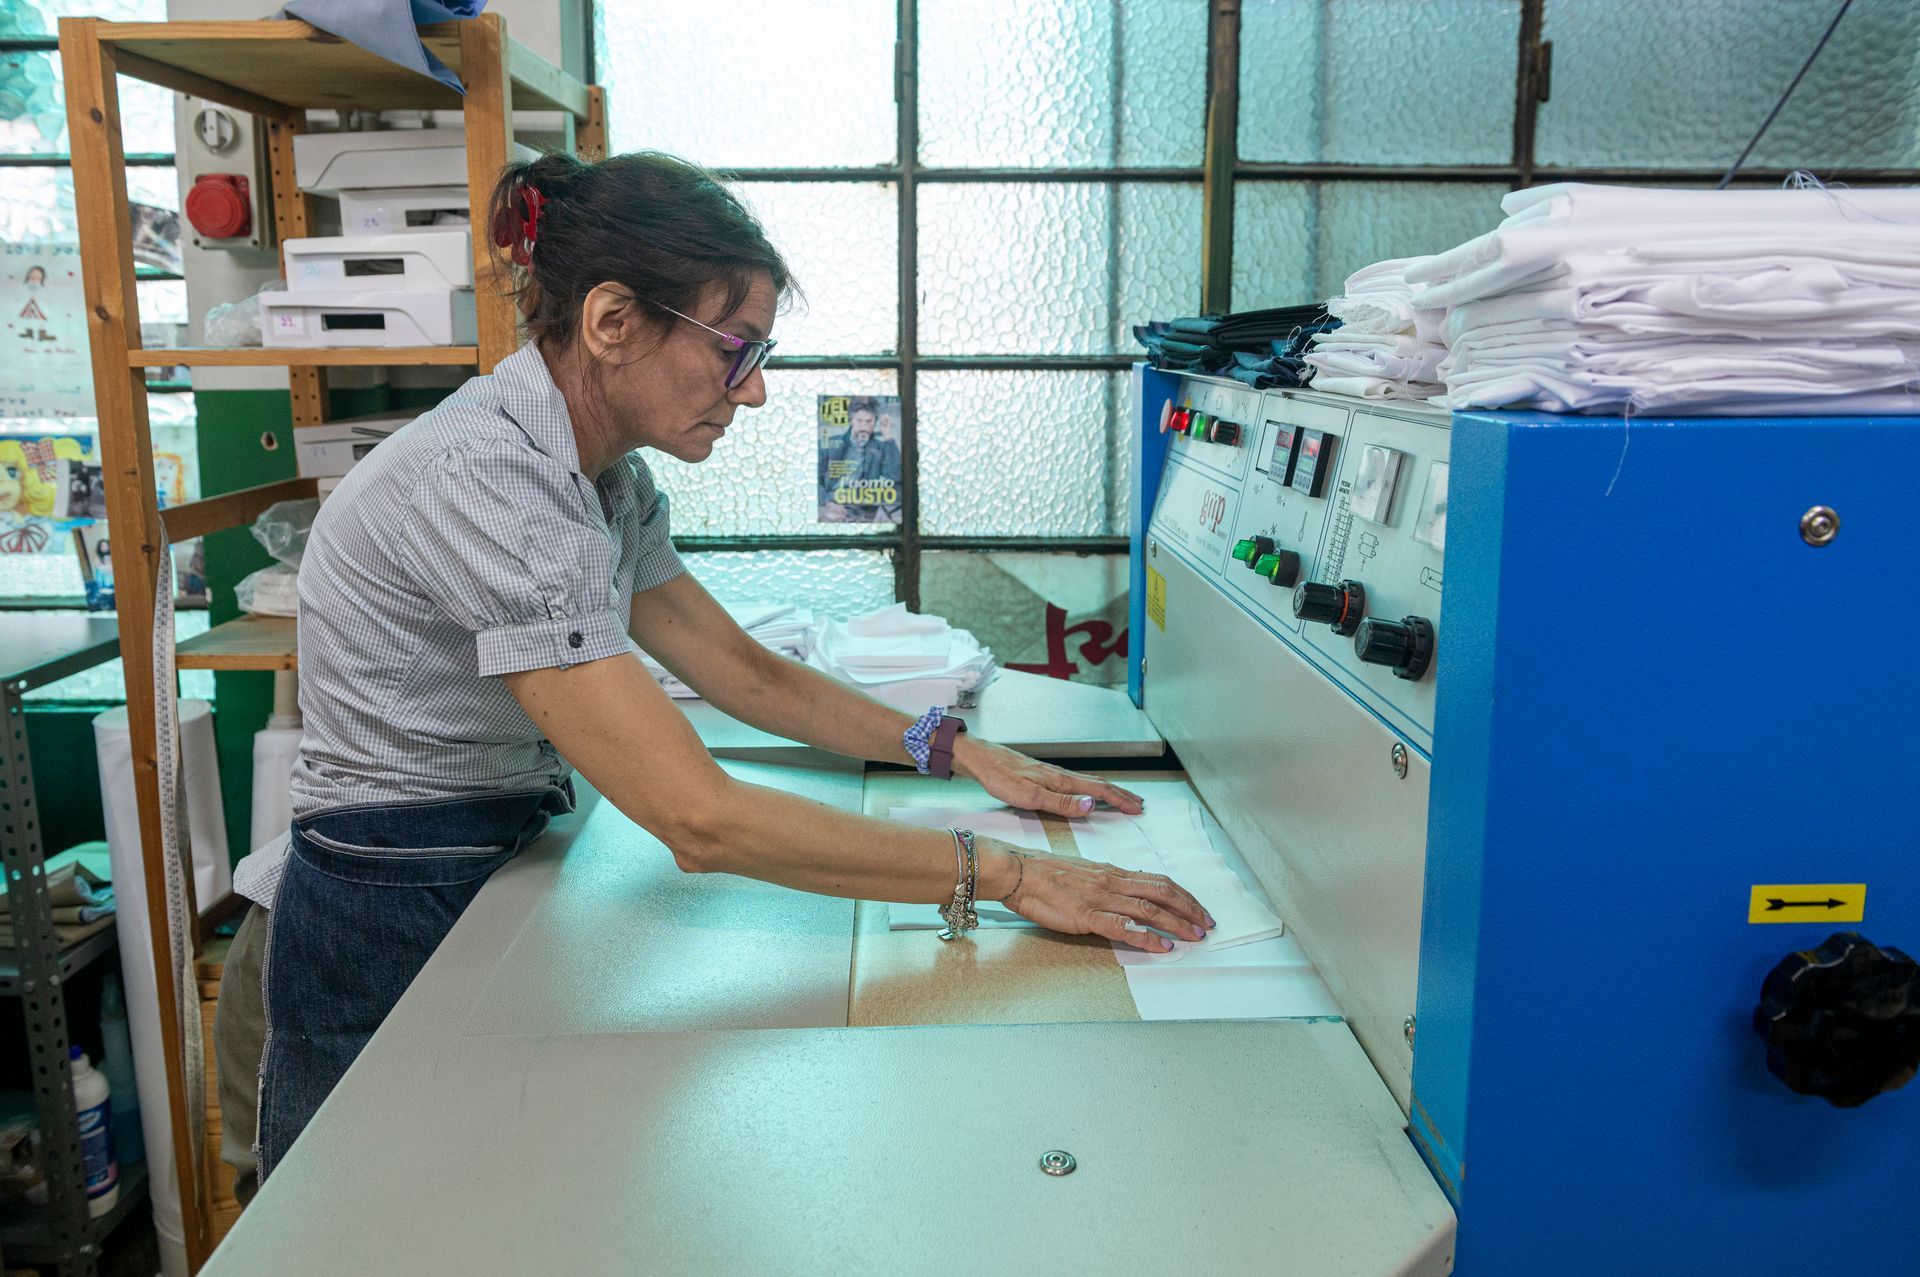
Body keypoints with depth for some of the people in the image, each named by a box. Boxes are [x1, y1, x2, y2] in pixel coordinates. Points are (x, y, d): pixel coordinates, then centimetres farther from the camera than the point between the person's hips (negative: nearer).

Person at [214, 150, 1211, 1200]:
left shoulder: (603, 477, 0)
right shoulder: (482, 481, -30)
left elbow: (744, 671, 9)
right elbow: (702, 820, -33)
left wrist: (959, 750, 1)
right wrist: (1005, 874, -29)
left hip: (486, 911, 8)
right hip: (373, 961, -8)